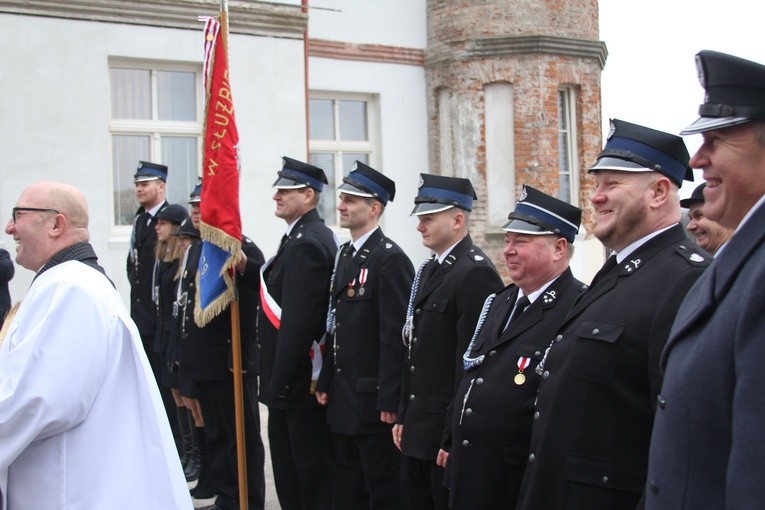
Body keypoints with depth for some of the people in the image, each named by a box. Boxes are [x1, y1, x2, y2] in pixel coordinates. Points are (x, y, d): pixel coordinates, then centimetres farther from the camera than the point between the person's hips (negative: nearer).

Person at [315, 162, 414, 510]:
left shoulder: (390, 258, -15)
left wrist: (389, 402, -20)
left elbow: (395, 335, -19)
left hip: (373, 401, -9)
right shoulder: (346, 255, 13)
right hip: (343, 399, 9)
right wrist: (326, 383, 15)